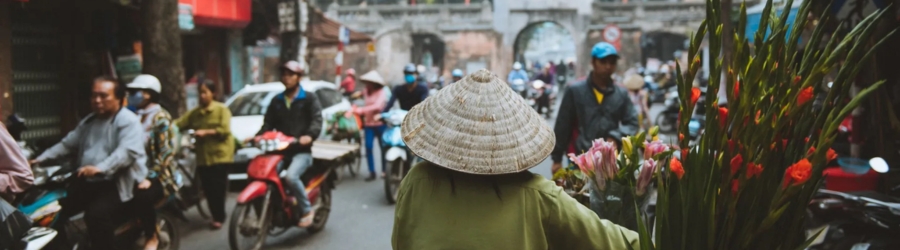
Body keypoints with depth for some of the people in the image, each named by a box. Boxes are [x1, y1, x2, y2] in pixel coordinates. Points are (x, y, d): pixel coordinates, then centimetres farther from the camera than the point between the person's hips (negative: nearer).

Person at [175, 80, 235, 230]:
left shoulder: (222, 109, 2)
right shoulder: (194, 113, 16)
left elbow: (225, 130, -10)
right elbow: (179, 124, 5)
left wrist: (206, 132, -18)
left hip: (219, 154, -5)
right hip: (203, 156, 5)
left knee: (217, 187, -7)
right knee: (207, 188, 3)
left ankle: (219, 217, 2)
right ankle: (216, 216, 14)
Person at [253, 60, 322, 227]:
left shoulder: (309, 98, 5)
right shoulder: (276, 101, 21)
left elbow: (317, 120, -8)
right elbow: (268, 123, 16)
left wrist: (309, 135, -29)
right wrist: (259, 136, -6)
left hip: (301, 151, -5)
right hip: (280, 150, 5)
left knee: (291, 177, -31)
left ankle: (306, 210, -11)